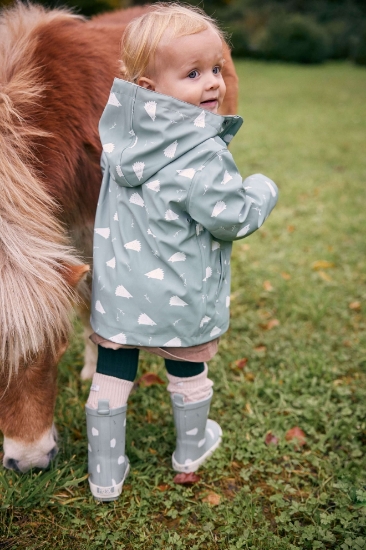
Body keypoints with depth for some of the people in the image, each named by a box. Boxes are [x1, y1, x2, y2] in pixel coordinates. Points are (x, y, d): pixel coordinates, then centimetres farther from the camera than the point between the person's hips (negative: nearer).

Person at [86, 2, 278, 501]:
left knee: (111, 380, 14)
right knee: (188, 375, 20)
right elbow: (233, 218, -20)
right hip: (180, 301, -4)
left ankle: (106, 475, 28)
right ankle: (191, 451, 44)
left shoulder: (122, 135, -2)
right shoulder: (201, 154, -24)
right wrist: (263, 190, 0)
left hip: (117, 293, 5)